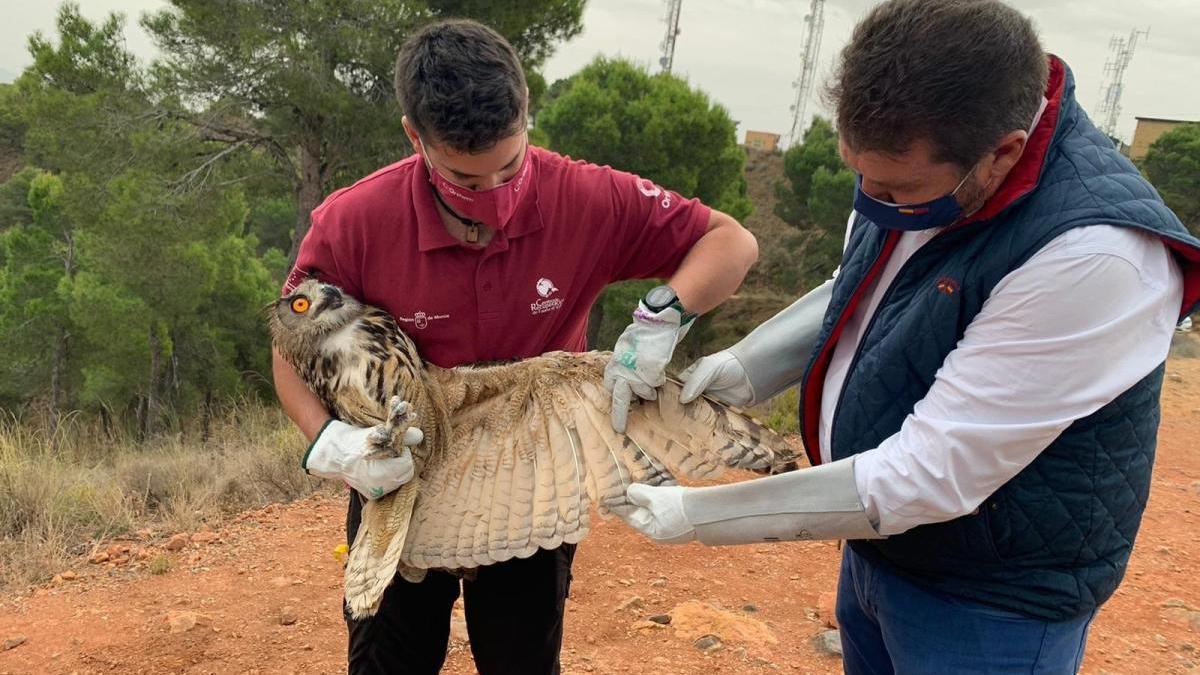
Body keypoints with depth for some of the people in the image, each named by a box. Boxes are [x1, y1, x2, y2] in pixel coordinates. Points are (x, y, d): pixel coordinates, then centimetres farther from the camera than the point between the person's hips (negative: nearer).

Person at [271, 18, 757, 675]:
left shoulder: (589, 201, -22)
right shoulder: (354, 222, -22)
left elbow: (732, 243, -13)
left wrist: (662, 315, -31)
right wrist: (327, 441, -26)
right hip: (399, 483, 0)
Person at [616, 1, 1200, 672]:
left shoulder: (1093, 256, -32)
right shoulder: (911, 157, -9)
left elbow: (928, 476, -30)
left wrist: (699, 514, -24)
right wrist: (747, 366, -5)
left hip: (990, 613, -6)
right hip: (877, 546, 7)